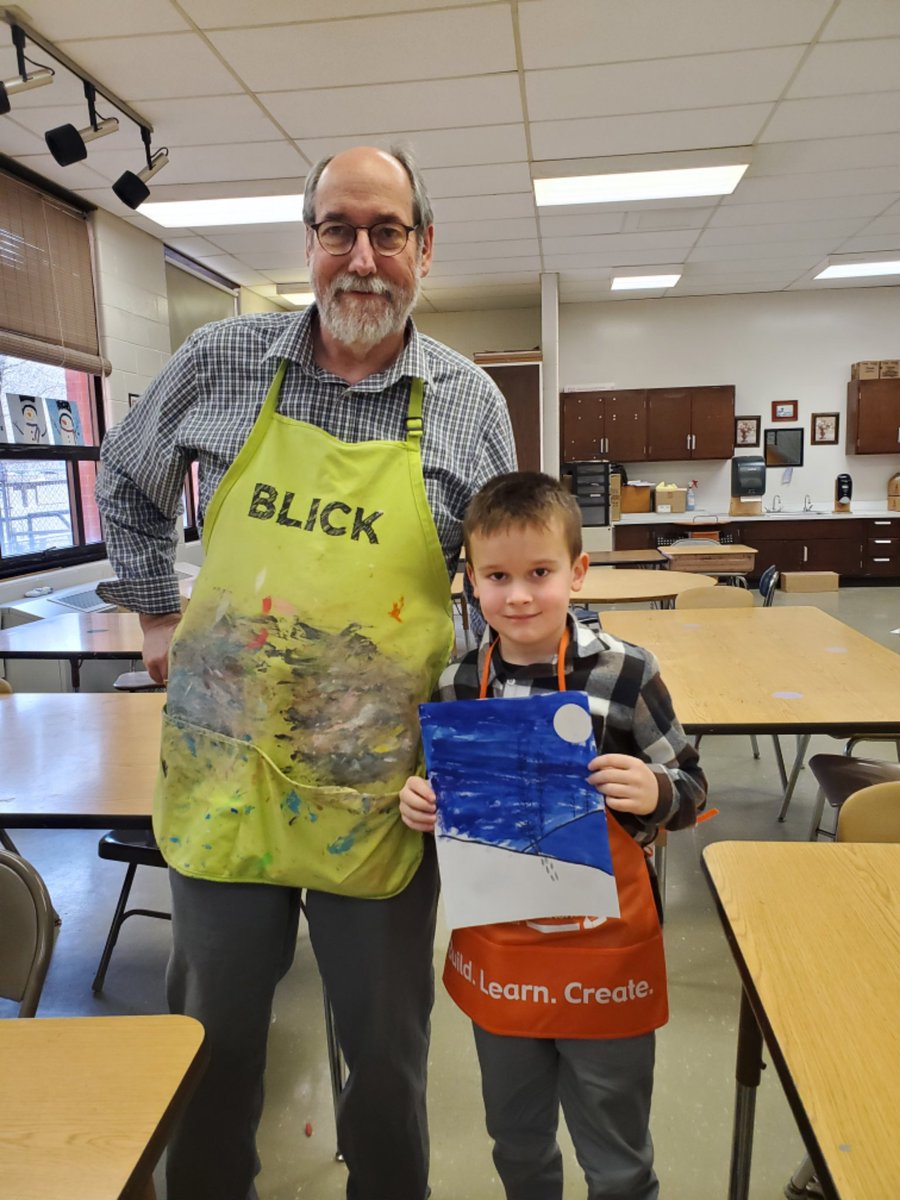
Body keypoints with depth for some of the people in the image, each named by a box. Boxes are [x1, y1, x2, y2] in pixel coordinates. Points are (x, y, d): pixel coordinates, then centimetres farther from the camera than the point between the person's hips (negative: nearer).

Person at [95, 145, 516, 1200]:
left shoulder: (469, 403, -2)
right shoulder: (220, 362, -2)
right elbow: (127, 486, 14)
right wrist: (158, 619, 9)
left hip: (379, 794, 0)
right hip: (222, 775, 2)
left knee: (387, 1051, 19)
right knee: (213, 1032, 23)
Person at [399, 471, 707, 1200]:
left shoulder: (625, 675, -17)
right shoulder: (454, 685, -7)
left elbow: (690, 790, -8)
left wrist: (653, 793, -29)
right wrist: (418, 804, -14)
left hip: (605, 957, -3)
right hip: (496, 956, 3)